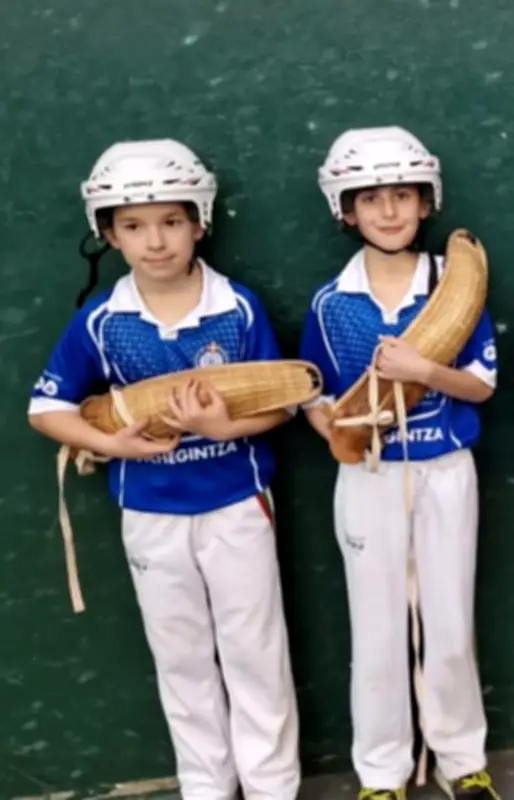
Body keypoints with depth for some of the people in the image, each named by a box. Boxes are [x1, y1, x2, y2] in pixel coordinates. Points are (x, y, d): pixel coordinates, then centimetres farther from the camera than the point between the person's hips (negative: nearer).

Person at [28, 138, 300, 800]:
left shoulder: (239, 309, -11)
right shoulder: (99, 322, -8)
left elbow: (279, 402, -7)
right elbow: (45, 408, -1)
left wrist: (223, 427, -25)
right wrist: (112, 444, -17)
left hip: (237, 505, -1)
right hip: (151, 515, 2)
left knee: (255, 652, 10)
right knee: (181, 659, 16)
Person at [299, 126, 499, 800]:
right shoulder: (330, 303, -3)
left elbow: (483, 384, -4)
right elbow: (314, 397, 5)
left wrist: (424, 369, -22)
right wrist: (338, 433, -16)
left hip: (445, 472, 0)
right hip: (368, 478, 0)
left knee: (450, 626, 12)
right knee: (377, 635, 10)